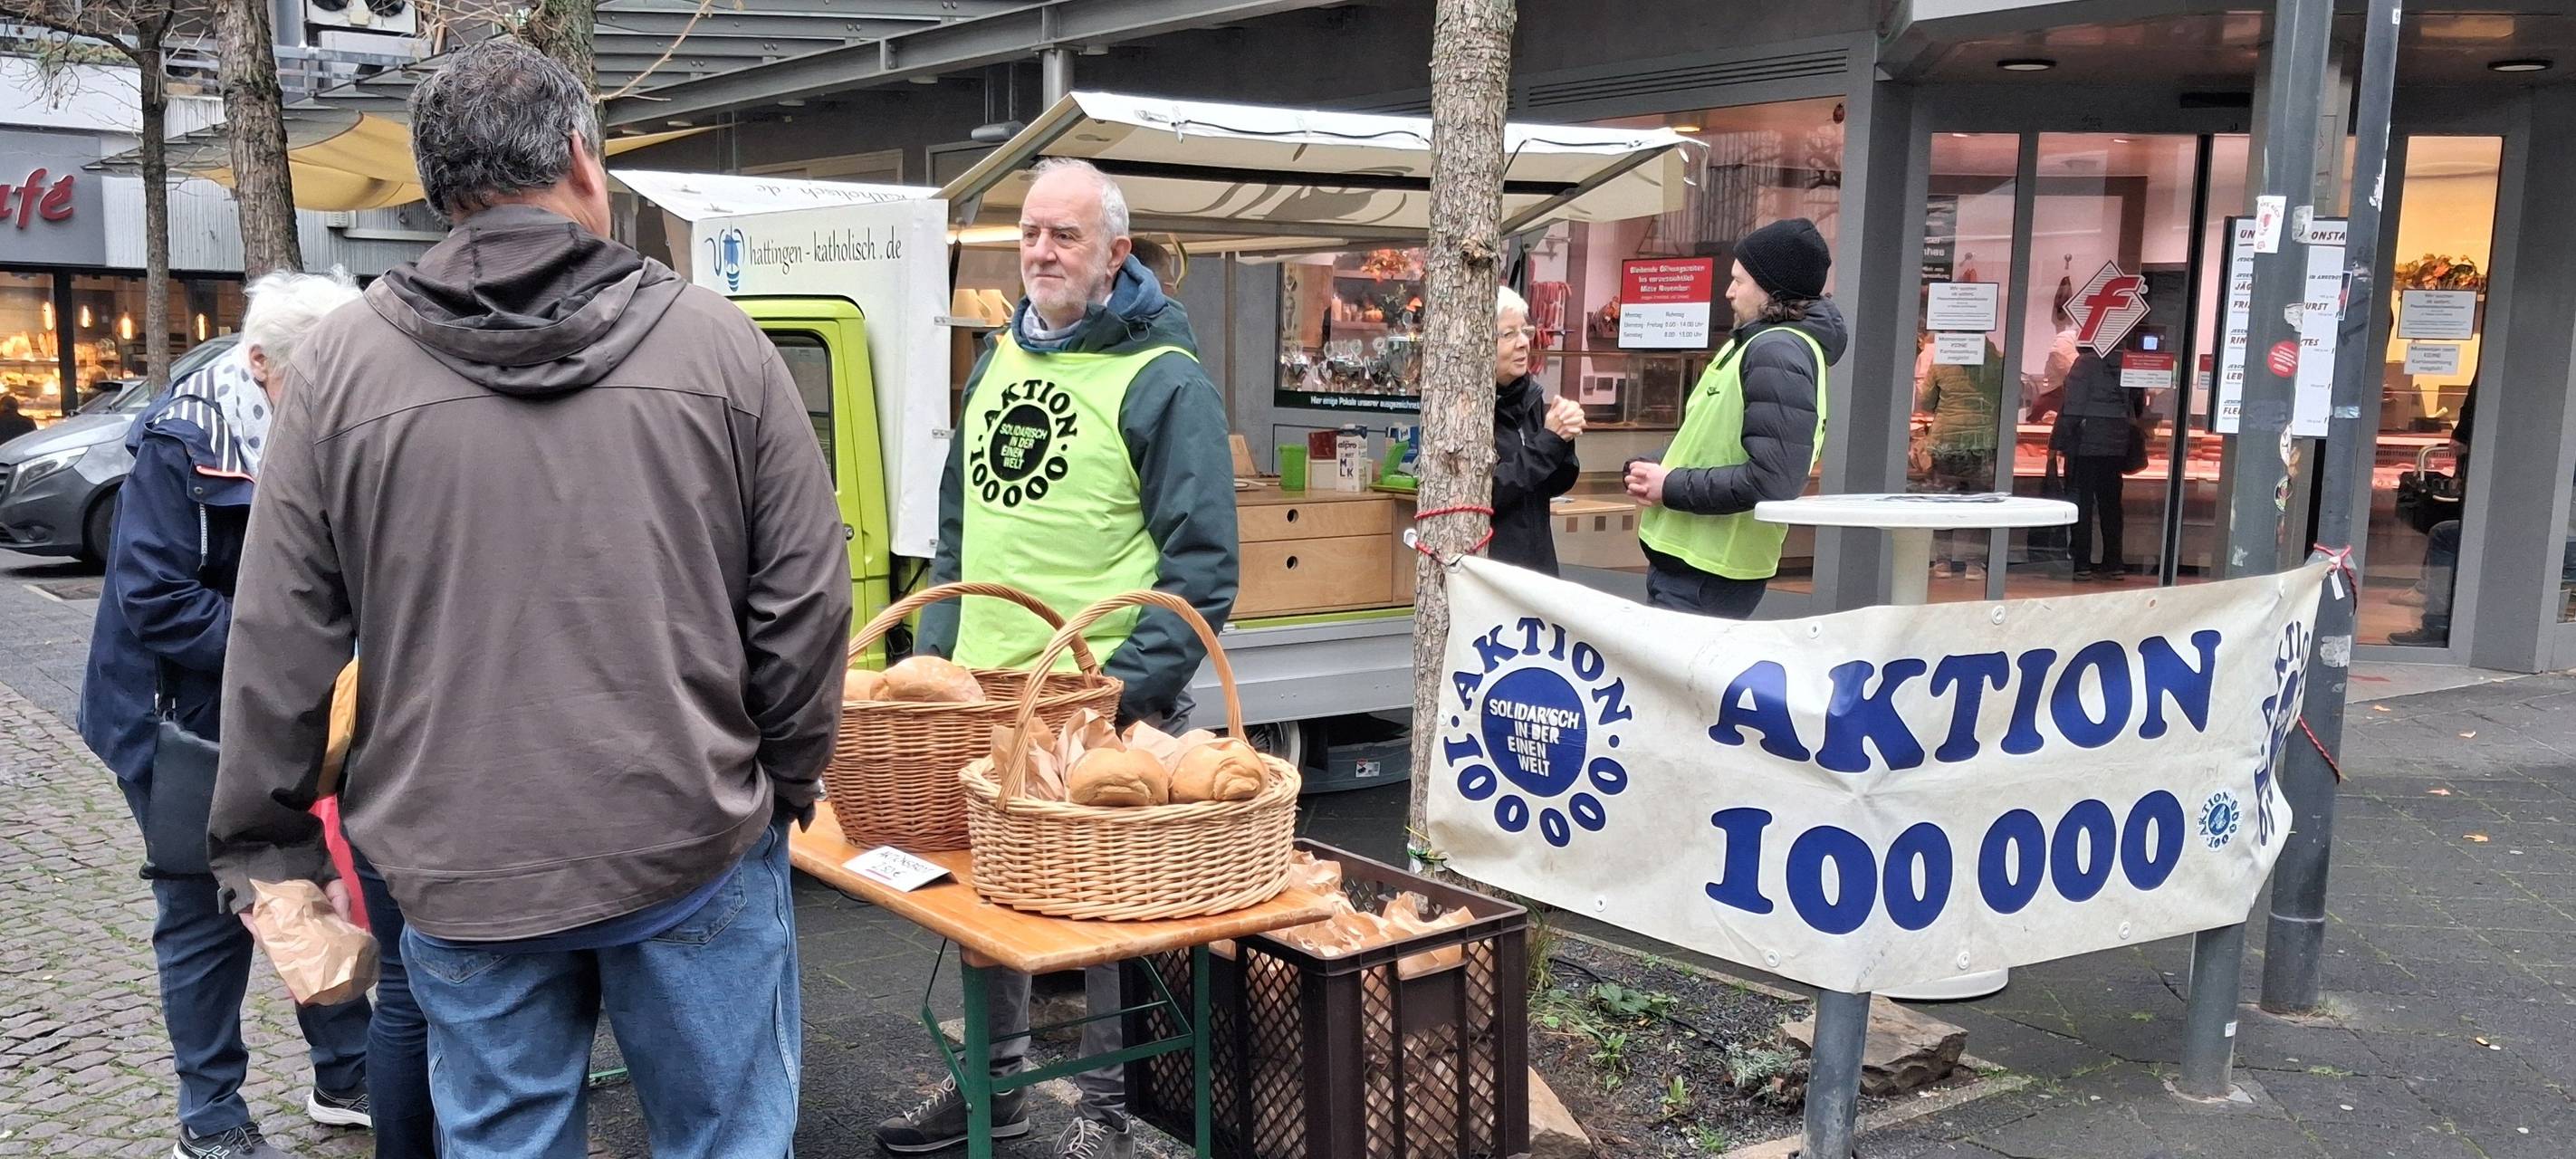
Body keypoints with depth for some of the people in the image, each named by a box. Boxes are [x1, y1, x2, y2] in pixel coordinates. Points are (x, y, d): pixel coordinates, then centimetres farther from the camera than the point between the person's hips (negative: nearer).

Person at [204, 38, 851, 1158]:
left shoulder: (341, 365, -3)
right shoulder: (718, 344, -4)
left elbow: (278, 647, -2)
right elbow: (805, 600, -2)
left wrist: (266, 851, 9)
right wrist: (781, 785, 11)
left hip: (462, 869, 1)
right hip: (696, 853, 0)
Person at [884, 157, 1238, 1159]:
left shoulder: (1163, 380, -9)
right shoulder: (998, 362, 13)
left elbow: (1201, 562, -13)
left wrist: (1130, 689, -19)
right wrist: (935, 656, 12)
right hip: (980, 691, 7)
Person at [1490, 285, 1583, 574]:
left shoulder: (1531, 395, 6)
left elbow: (1556, 485, 9)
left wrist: (1564, 438, -9)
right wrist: (1549, 441, -17)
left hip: (1536, 560, 6)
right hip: (1483, 564, -6)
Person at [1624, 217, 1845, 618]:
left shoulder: (1778, 352, -16)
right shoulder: (1756, 342, 17)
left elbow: (1772, 480, -26)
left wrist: (1671, 487, -16)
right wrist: (1655, 469, 5)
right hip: (1684, 557, 11)